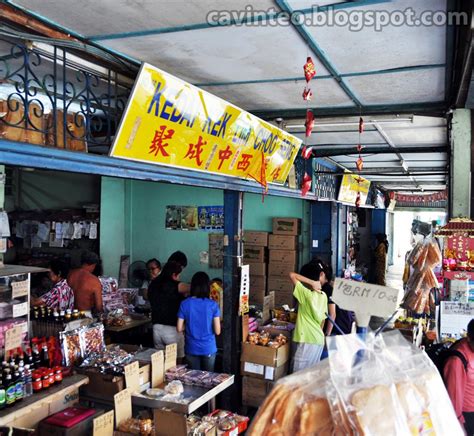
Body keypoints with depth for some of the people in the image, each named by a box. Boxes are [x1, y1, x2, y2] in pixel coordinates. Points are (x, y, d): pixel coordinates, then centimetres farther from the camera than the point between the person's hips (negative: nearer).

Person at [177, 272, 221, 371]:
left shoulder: (185, 304, -8)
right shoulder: (213, 305, -12)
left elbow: (179, 328, -4)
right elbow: (217, 331, -10)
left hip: (191, 349, 1)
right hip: (209, 349, -1)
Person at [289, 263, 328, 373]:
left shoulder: (306, 294, -16)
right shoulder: (323, 296, 5)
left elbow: (292, 275, -18)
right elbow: (323, 319, 12)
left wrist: (311, 282, -18)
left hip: (306, 341, -8)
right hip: (319, 340, 8)